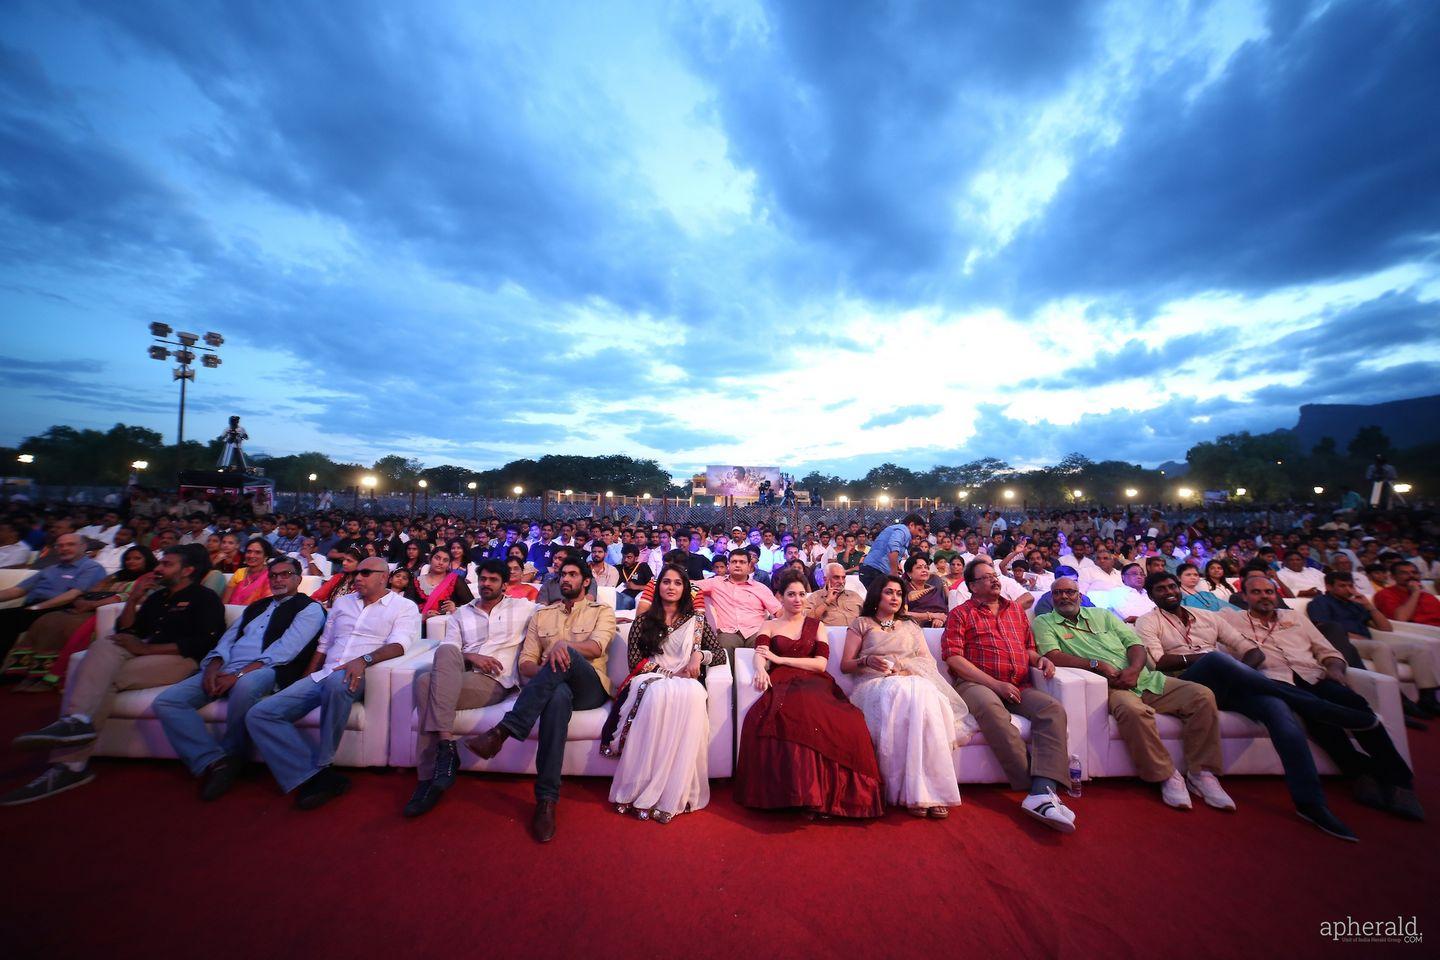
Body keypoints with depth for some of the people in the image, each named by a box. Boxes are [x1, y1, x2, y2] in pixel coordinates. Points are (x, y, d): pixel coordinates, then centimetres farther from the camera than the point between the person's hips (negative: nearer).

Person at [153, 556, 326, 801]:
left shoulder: (310, 608, 1)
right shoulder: (256, 606, 26)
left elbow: (285, 649, -11)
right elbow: (228, 638, 17)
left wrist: (238, 675, -16)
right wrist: (214, 666, -4)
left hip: (265, 671, -7)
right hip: (224, 670, 8)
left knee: (246, 685, -39)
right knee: (166, 701, -13)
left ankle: (231, 755, -15)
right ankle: (214, 762, -12)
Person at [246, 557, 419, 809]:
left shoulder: (404, 607, 2)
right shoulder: (342, 602, 22)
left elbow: (398, 645, -13)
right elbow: (323, 645, 23)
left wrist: (364, 660, -29)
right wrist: (305, 681, 11)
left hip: (361, 676, -7)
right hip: (323, 675, 7)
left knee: (336, 681, -39)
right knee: (259, 715, -12)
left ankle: (322, 767, -19)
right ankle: (316, 778, -17)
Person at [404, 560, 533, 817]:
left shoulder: (522, 607, 12)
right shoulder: (462, 613, 23)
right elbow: (448, 648, 12)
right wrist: (470, 656, -7)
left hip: (496, 682, -3)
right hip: (460, 675, 3)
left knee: (427, 682, -27)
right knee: (445, 652, -31)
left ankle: (430, 777, -21)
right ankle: (446, 747, -29)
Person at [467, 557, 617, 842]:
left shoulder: (602, 611, 12)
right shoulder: (542, 614, 22)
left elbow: (596, 647, -8)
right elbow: (525, 663, 14)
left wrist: (564, 645, -27)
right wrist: (545, 673, -10)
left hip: (590, 687, -2)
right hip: (551, 686, 2)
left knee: (568, 654, -36)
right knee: (558, 696, -38)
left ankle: (502, 731, -34)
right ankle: (547, 799, -33)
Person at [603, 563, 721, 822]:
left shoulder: (696, 619, 14)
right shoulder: (644, 620, 12)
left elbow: (720, 653, 10)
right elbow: (635, 661, 3)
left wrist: (699, 654, -11)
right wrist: (669, 674, -7)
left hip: (686, 683, 1)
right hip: (651, 679, -1)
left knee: (691, 695, -36)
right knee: (659, 693, -37)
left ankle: (674, 793, -28)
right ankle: (639, 789, -28)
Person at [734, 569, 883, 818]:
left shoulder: (816, 626, 20)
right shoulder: (769, 626, 19)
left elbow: (821, 663, 5)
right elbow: (759, 655, 1)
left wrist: (780, 659, -2)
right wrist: (761, 669, -25)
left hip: (814, 684, 1)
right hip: (783, 685, -1)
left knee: (847, 722, -32)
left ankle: (828, 795, -20)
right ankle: (806, 793, -24)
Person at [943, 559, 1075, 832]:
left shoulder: (1016, 610, 24)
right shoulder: (961, 614, 6)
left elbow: (1028, 648, 31)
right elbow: (953, 658, -4)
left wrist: (1040, 659, 6)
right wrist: (995, 684, -12)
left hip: (1019, 686, 5)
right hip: (976, 684, -5)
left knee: (1053, 708, -25)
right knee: (991, 707, -37)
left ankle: (1042, 792, -33)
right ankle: (1035, 787, -29)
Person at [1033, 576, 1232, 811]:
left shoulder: (1101, 614, 19)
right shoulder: (1044, 623, 2)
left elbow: (1135, 644, 12)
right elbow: (1053, 656, -13)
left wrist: (1134, 669, -9)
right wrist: (1098, 664, -19)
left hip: (1145, 678, 6)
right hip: (1110, 687, -5)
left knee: (1202, 695, -12)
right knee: (1134, 710, -35)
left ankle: (1202, 772, -2)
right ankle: (1167, 776, -14)